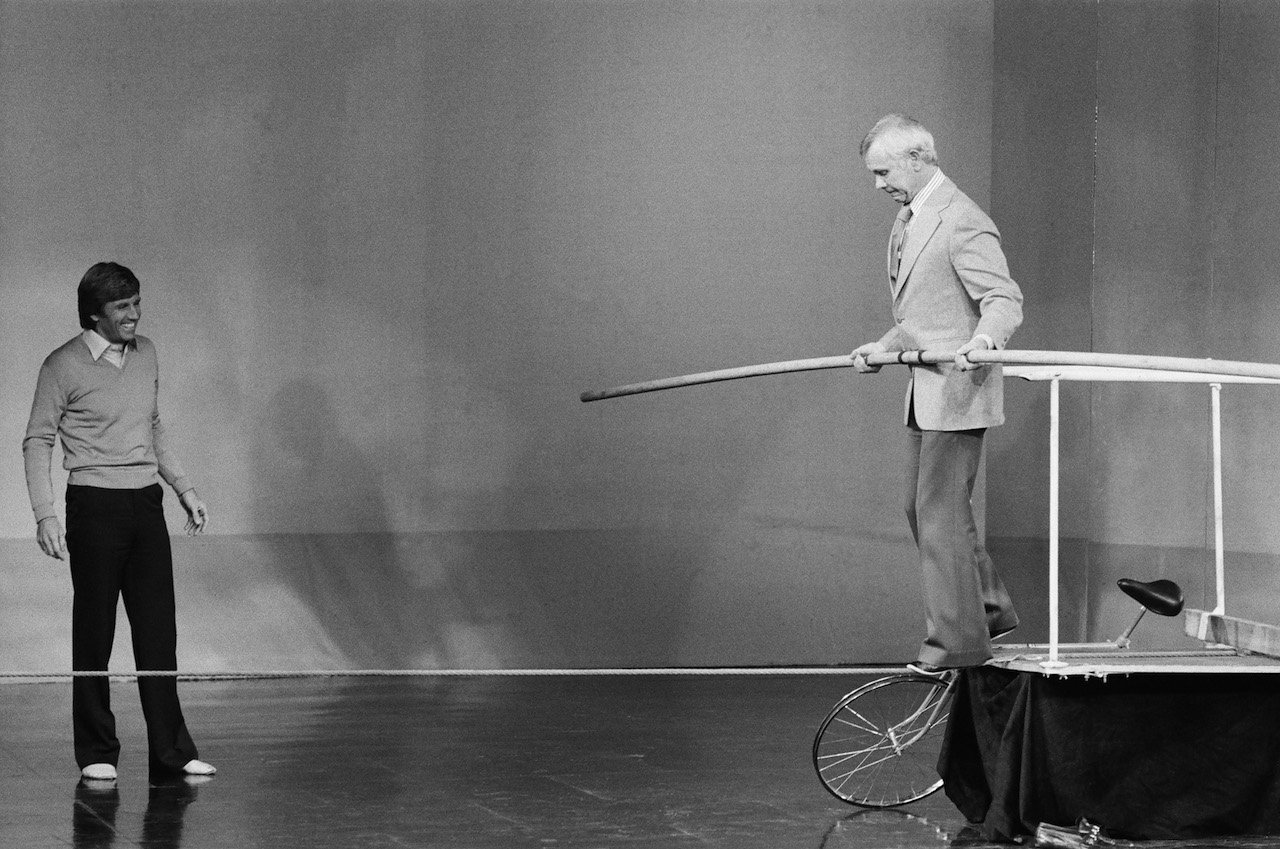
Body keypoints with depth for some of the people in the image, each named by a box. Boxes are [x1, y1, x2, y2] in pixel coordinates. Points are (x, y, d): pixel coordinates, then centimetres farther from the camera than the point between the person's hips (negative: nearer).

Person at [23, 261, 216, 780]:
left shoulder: (146, 353, 11)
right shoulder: (63, 366, -7)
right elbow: (38, 441, -4)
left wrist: (184, 489, 18)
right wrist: (45, 515, -12)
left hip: (147, 504, 5)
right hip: (94, 505, -5)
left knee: (159, 633, 4)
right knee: (94, 634, 2)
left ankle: (171, 751, 8)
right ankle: (97, 752, 11)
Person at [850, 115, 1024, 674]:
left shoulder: (962, 223, -17)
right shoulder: (907, 219, 13)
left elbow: (1004, 300, -23)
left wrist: (983, 338, -41)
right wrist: (884, 347, 20)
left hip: (957, 390, -10)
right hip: (924, 393, 10)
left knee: (941, 512, -6)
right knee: (922, 508, 15)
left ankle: (956, 640, 2)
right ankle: (990, 610, 27)